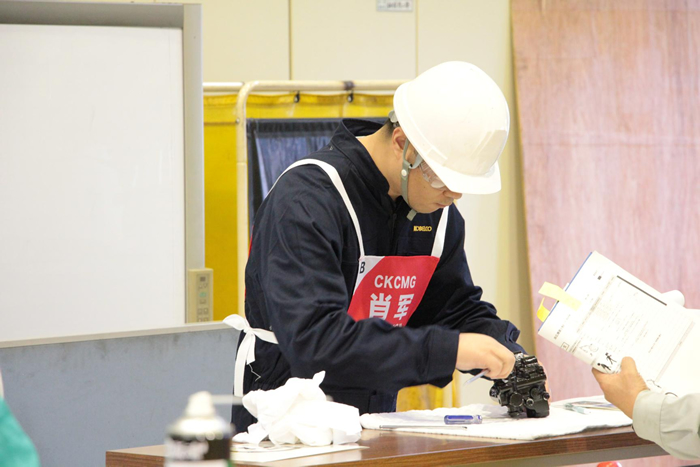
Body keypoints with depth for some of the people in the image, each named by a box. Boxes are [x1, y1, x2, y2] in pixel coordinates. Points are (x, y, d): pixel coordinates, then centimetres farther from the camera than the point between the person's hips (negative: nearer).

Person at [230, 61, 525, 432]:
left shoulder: (438, 209, 5)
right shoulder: (306, 197, -18)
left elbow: (458, 307, 16)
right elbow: (312, 338, -28)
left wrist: (505, 357, -6)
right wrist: (446, 349, -31)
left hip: (373, 429, 6)